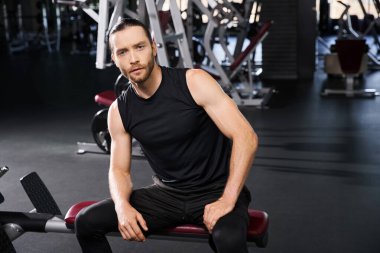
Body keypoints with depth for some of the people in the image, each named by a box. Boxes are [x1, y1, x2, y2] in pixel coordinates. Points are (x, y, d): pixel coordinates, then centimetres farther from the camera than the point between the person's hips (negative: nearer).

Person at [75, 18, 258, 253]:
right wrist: (123, 206, -17)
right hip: (166, 193, 5)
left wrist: (227, 201, -26)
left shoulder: (193, 82, -16)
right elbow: (119, 169, 6)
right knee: (87, 222, -6)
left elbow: (246, 137, -20)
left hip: (215, 191, -5)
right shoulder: (119, 111, -2)